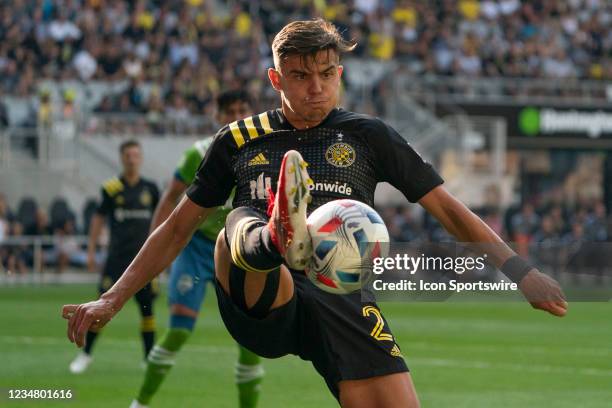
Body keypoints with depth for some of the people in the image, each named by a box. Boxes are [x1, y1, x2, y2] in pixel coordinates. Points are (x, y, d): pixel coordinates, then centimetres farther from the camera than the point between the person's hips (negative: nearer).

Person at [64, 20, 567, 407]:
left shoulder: (368, 136, 15)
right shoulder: (239, 139, 17)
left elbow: (448, 209, 15)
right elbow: (177, 229, 23)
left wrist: (521, 270, 4)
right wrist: (111, 301, 17)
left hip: (339, 297, 1)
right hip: (257, 305, -1)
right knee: (241, 223, -34)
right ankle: (277, 239, -70)